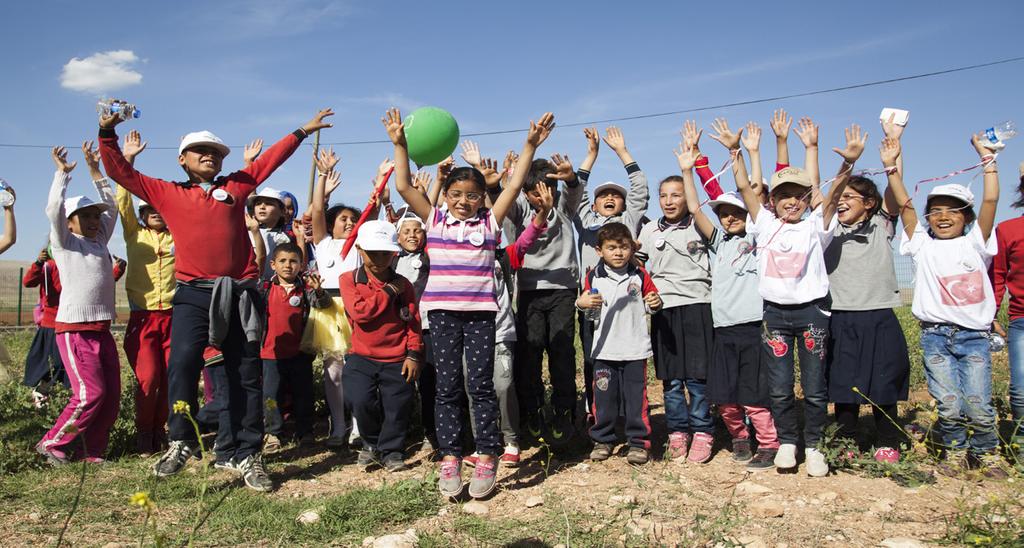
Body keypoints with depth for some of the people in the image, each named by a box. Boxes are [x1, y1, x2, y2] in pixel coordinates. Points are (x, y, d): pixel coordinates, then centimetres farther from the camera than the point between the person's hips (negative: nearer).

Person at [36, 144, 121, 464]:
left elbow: (111, 206, 22)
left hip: (102, 329, 6)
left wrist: (95, 171, 21)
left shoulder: (100, 242, 17)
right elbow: (54, 208, -11)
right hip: (74, 329, -6)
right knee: (90, 393, -13)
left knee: (112, 395, 3)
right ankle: (53, 444, 5)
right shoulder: (64, 243, 2)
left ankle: (91, 450, 14)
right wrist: (63, 173, -2)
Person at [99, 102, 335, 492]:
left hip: (239, 294, 2)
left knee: (245, 376, 3)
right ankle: (182, 443, 0)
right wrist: (108, 132, 4)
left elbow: (271, 159, 23)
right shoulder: (167, 193, 13)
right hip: (194, 294, -1)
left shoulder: (235, 187, 15)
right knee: (182, 364, -19)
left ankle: (247, 455, 12)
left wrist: (302, 131, 28)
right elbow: (120, 171, 14)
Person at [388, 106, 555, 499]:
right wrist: (399, 145, -1)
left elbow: (515, 185, 0)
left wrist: (530, 146, -5)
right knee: (447, 388, 6)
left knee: (481, 385, 1)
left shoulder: (490, 222, 6)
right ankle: (450, 460, 12)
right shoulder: (434, 220, 8)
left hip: (480, 312, -1)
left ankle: (487, 460, 9)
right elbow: (404, 187, 3)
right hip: (443, 312, 1)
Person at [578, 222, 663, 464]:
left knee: (636, 396, 3)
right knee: (604, 396, 7)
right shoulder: (594, 277, 3)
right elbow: (586, 306, 11)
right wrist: (581, 303, -11)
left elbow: (651, 305, 11)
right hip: (605, 349, 1)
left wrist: (655, 303, -11)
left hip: (635, 348, -1)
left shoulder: (640, 276, 3)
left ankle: (639, 441, 15)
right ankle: (603, 439, 21)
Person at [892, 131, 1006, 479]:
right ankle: (956, 452, 21)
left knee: (978, 404, -2)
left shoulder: (974, 243, 6)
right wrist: (891, 167, -9)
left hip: (974, 335, 0)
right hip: (935, 335, 0)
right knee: (948, 405, -2)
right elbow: (904, 204, -2)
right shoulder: (923, 246, 6)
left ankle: (987, 453, 21)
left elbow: (991, 200, -2)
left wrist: (987, 158, -4)